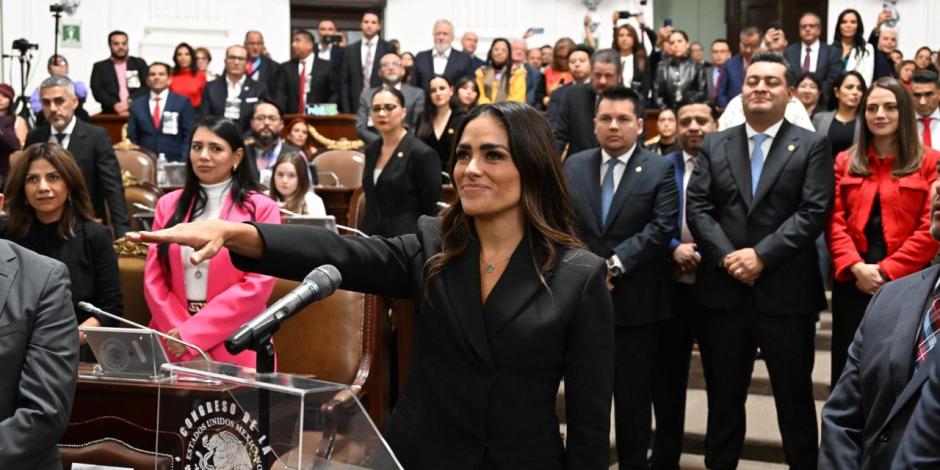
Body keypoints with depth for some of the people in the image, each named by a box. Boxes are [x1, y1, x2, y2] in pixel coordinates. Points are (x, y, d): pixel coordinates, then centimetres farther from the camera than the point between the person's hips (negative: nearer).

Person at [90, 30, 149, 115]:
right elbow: (97, 90, 3)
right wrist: (114, 104, -14)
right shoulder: (99, 66, 15)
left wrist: (130, 102, -11)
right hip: (111, 113, -1)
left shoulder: (139, 63, 17)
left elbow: (147, 86, 6)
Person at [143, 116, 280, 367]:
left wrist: (192, 334, -13)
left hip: (233, 350, -3)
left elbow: (257, 284, -10)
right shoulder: (169, 205, 10)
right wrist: (179, 332, -9)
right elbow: (154, 279, 6)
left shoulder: (261, 208, -2)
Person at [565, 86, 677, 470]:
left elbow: (661, 228, -12)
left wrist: (614, 264, -19)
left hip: (635, 301, -3)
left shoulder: (659, 170, -1)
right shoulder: (573, 166, 8)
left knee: (634, 392, 6)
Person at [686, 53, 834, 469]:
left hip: (786, 292, -2)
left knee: (795, 400, 9)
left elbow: (814, 213, -9)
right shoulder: (714, 146, 9)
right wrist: (726, 256, -14)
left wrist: (762, 254, -17)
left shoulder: (812, 147, 1)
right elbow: (697, 208, 1)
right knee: (723, 399, 13)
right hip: (723, 291, 3)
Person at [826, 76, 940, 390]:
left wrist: (886, 270, -14)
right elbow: (834, 221, 3)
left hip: (905, 283, -2)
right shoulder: (845, 162, 11)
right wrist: (857, 267, -12)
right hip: (852, 283, 3)